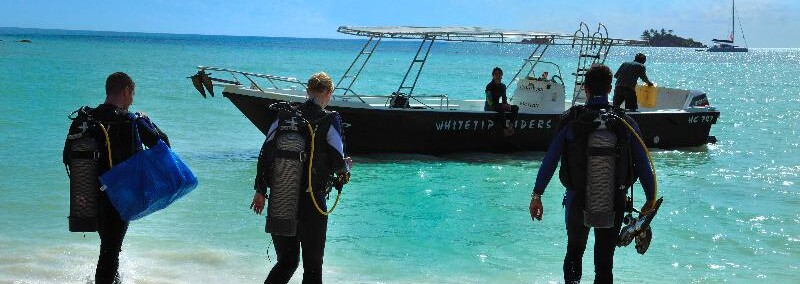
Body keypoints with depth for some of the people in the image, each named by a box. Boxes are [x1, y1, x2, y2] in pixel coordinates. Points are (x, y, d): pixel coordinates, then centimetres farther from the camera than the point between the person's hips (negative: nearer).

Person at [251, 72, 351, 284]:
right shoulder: (330, 120, -6)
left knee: (286, 261, 17)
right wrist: (346, 167, 15)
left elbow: (265, 153, 4)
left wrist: (260, 191, 12)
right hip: (311, 203, -4)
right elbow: (337, 162, -9)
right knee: (313, 265, 9)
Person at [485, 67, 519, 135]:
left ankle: (511, 125, -27)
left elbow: (504, 99, 14)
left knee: (515, 108, -10)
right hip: (489, 107, -8)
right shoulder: (489, 86, -14)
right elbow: (490, 102, -21)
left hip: (497, 106, 8)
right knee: (501, 109, -39)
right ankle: (505, 128, -41)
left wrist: (506, 105, -9)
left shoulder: (503, 86, 8)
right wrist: (503, 106, -26)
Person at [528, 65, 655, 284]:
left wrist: (537, 195, 1)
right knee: (605, 260, 11)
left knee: (574, 251, 22)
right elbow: (643, 164, -3)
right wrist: (650, 199, 7)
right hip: (613, 202, 0)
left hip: (578, 200, 0)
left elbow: (550, 160, -6)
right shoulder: (625, 122, -5)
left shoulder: (571, 119, -8)